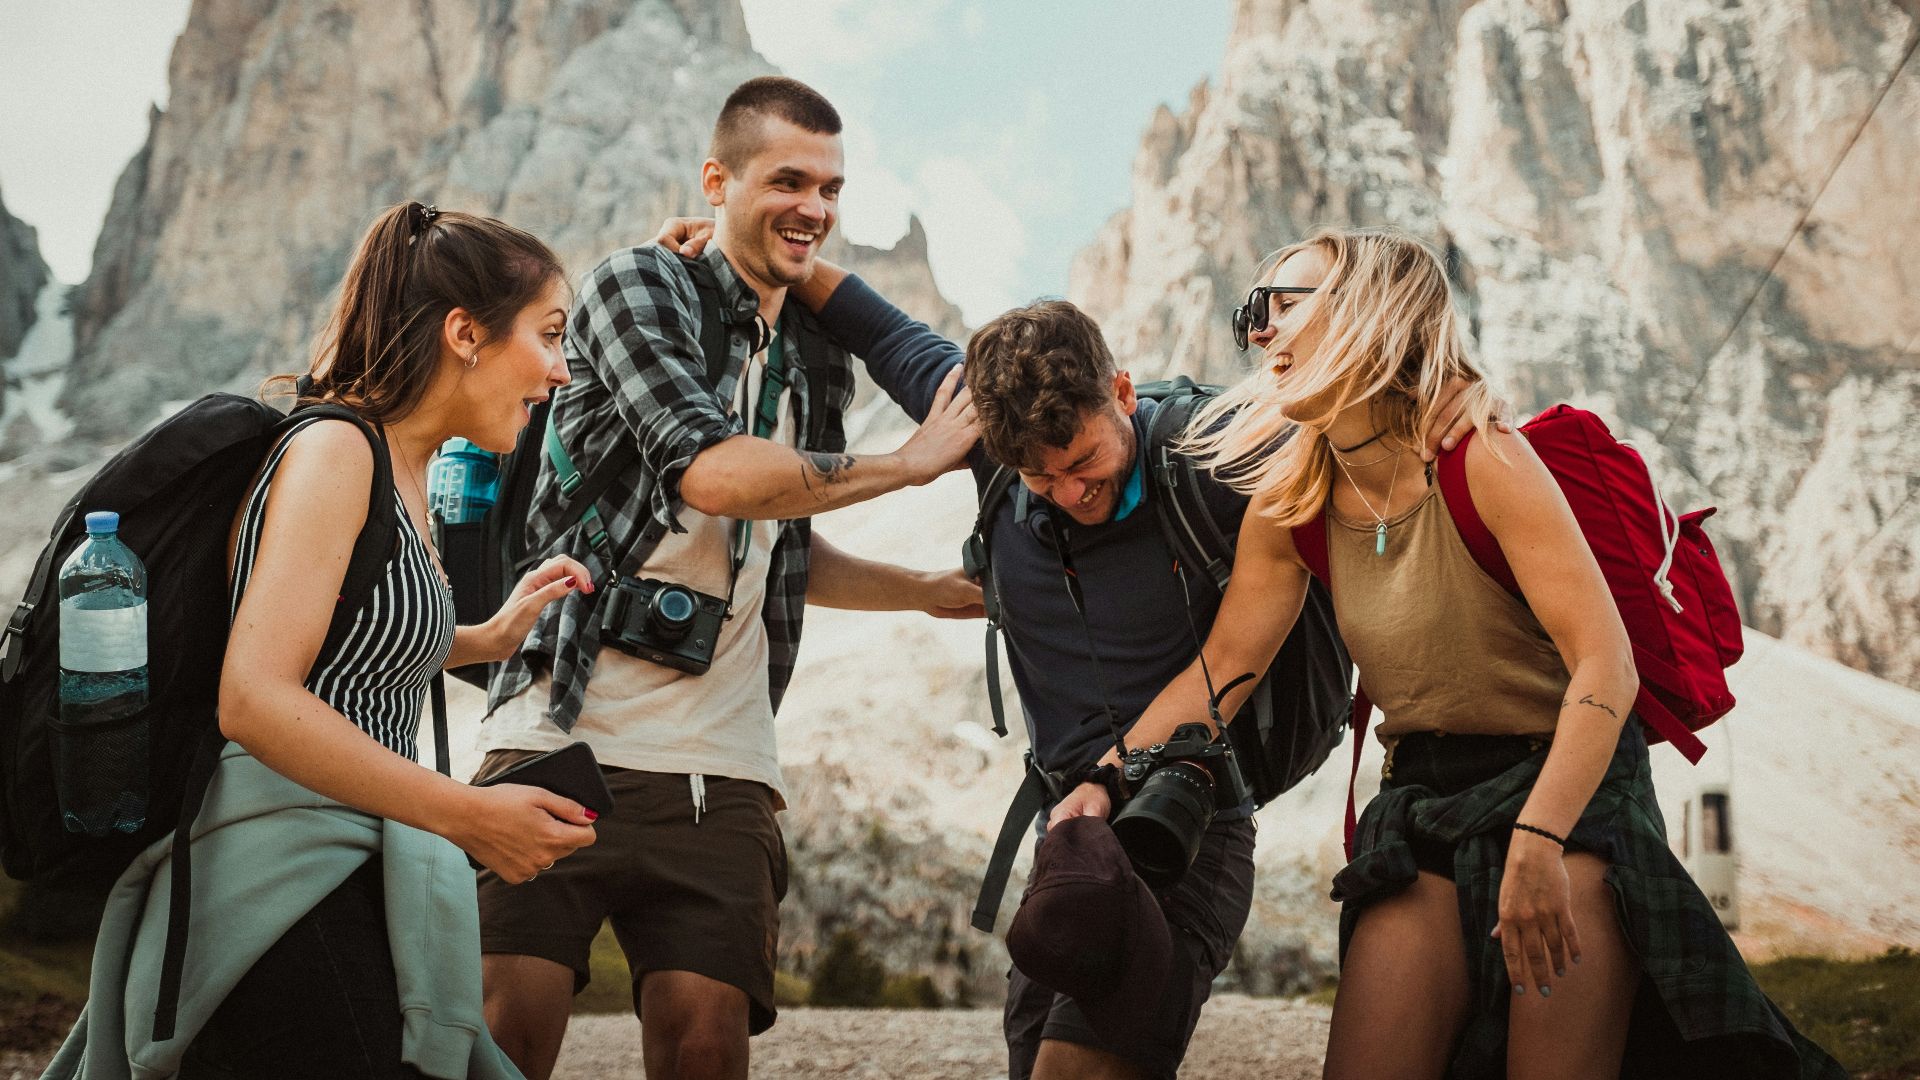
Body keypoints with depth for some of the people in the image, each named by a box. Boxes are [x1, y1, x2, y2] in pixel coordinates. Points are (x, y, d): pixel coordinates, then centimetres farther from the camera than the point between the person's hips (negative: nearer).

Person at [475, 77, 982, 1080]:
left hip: (719, 771, 5)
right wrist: (915, 460, -6)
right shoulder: (639, 284, 0)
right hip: (563, 735, -5)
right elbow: (711, 471, -17)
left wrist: (940, 591, 20)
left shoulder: (819, 367, 19)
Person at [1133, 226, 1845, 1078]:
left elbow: (1606, 666, -23)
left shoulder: (1484, 462, -18)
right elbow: (1221, 667, 1)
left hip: (1570, 787, -5)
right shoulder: (1288, 503, 0)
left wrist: (1538, 843, -32)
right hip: (1423, 802, 5)